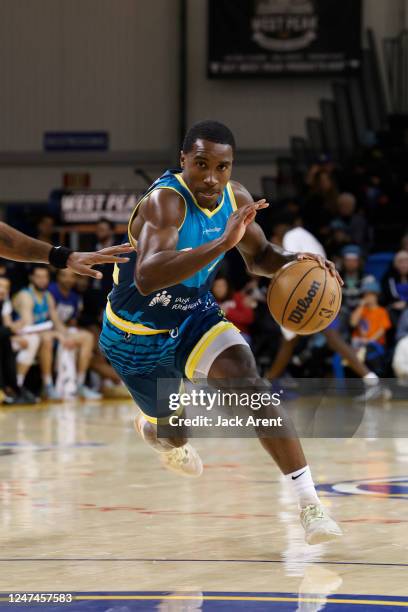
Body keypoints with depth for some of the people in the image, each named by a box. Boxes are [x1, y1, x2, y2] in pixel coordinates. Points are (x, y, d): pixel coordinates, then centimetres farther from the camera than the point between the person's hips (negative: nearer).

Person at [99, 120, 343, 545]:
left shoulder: (235, 197, -11)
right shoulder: (165, 201, -33)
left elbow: (259, 257, 9)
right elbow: (147, 278, -50)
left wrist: (293, 261, -15)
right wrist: (222, 243, -58)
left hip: (194, 316, 4)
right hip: (136, 335, -4)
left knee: (248, 384, -23)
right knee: (171, 431, 14)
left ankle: (308, 500, -27)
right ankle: (150, 431, 56)